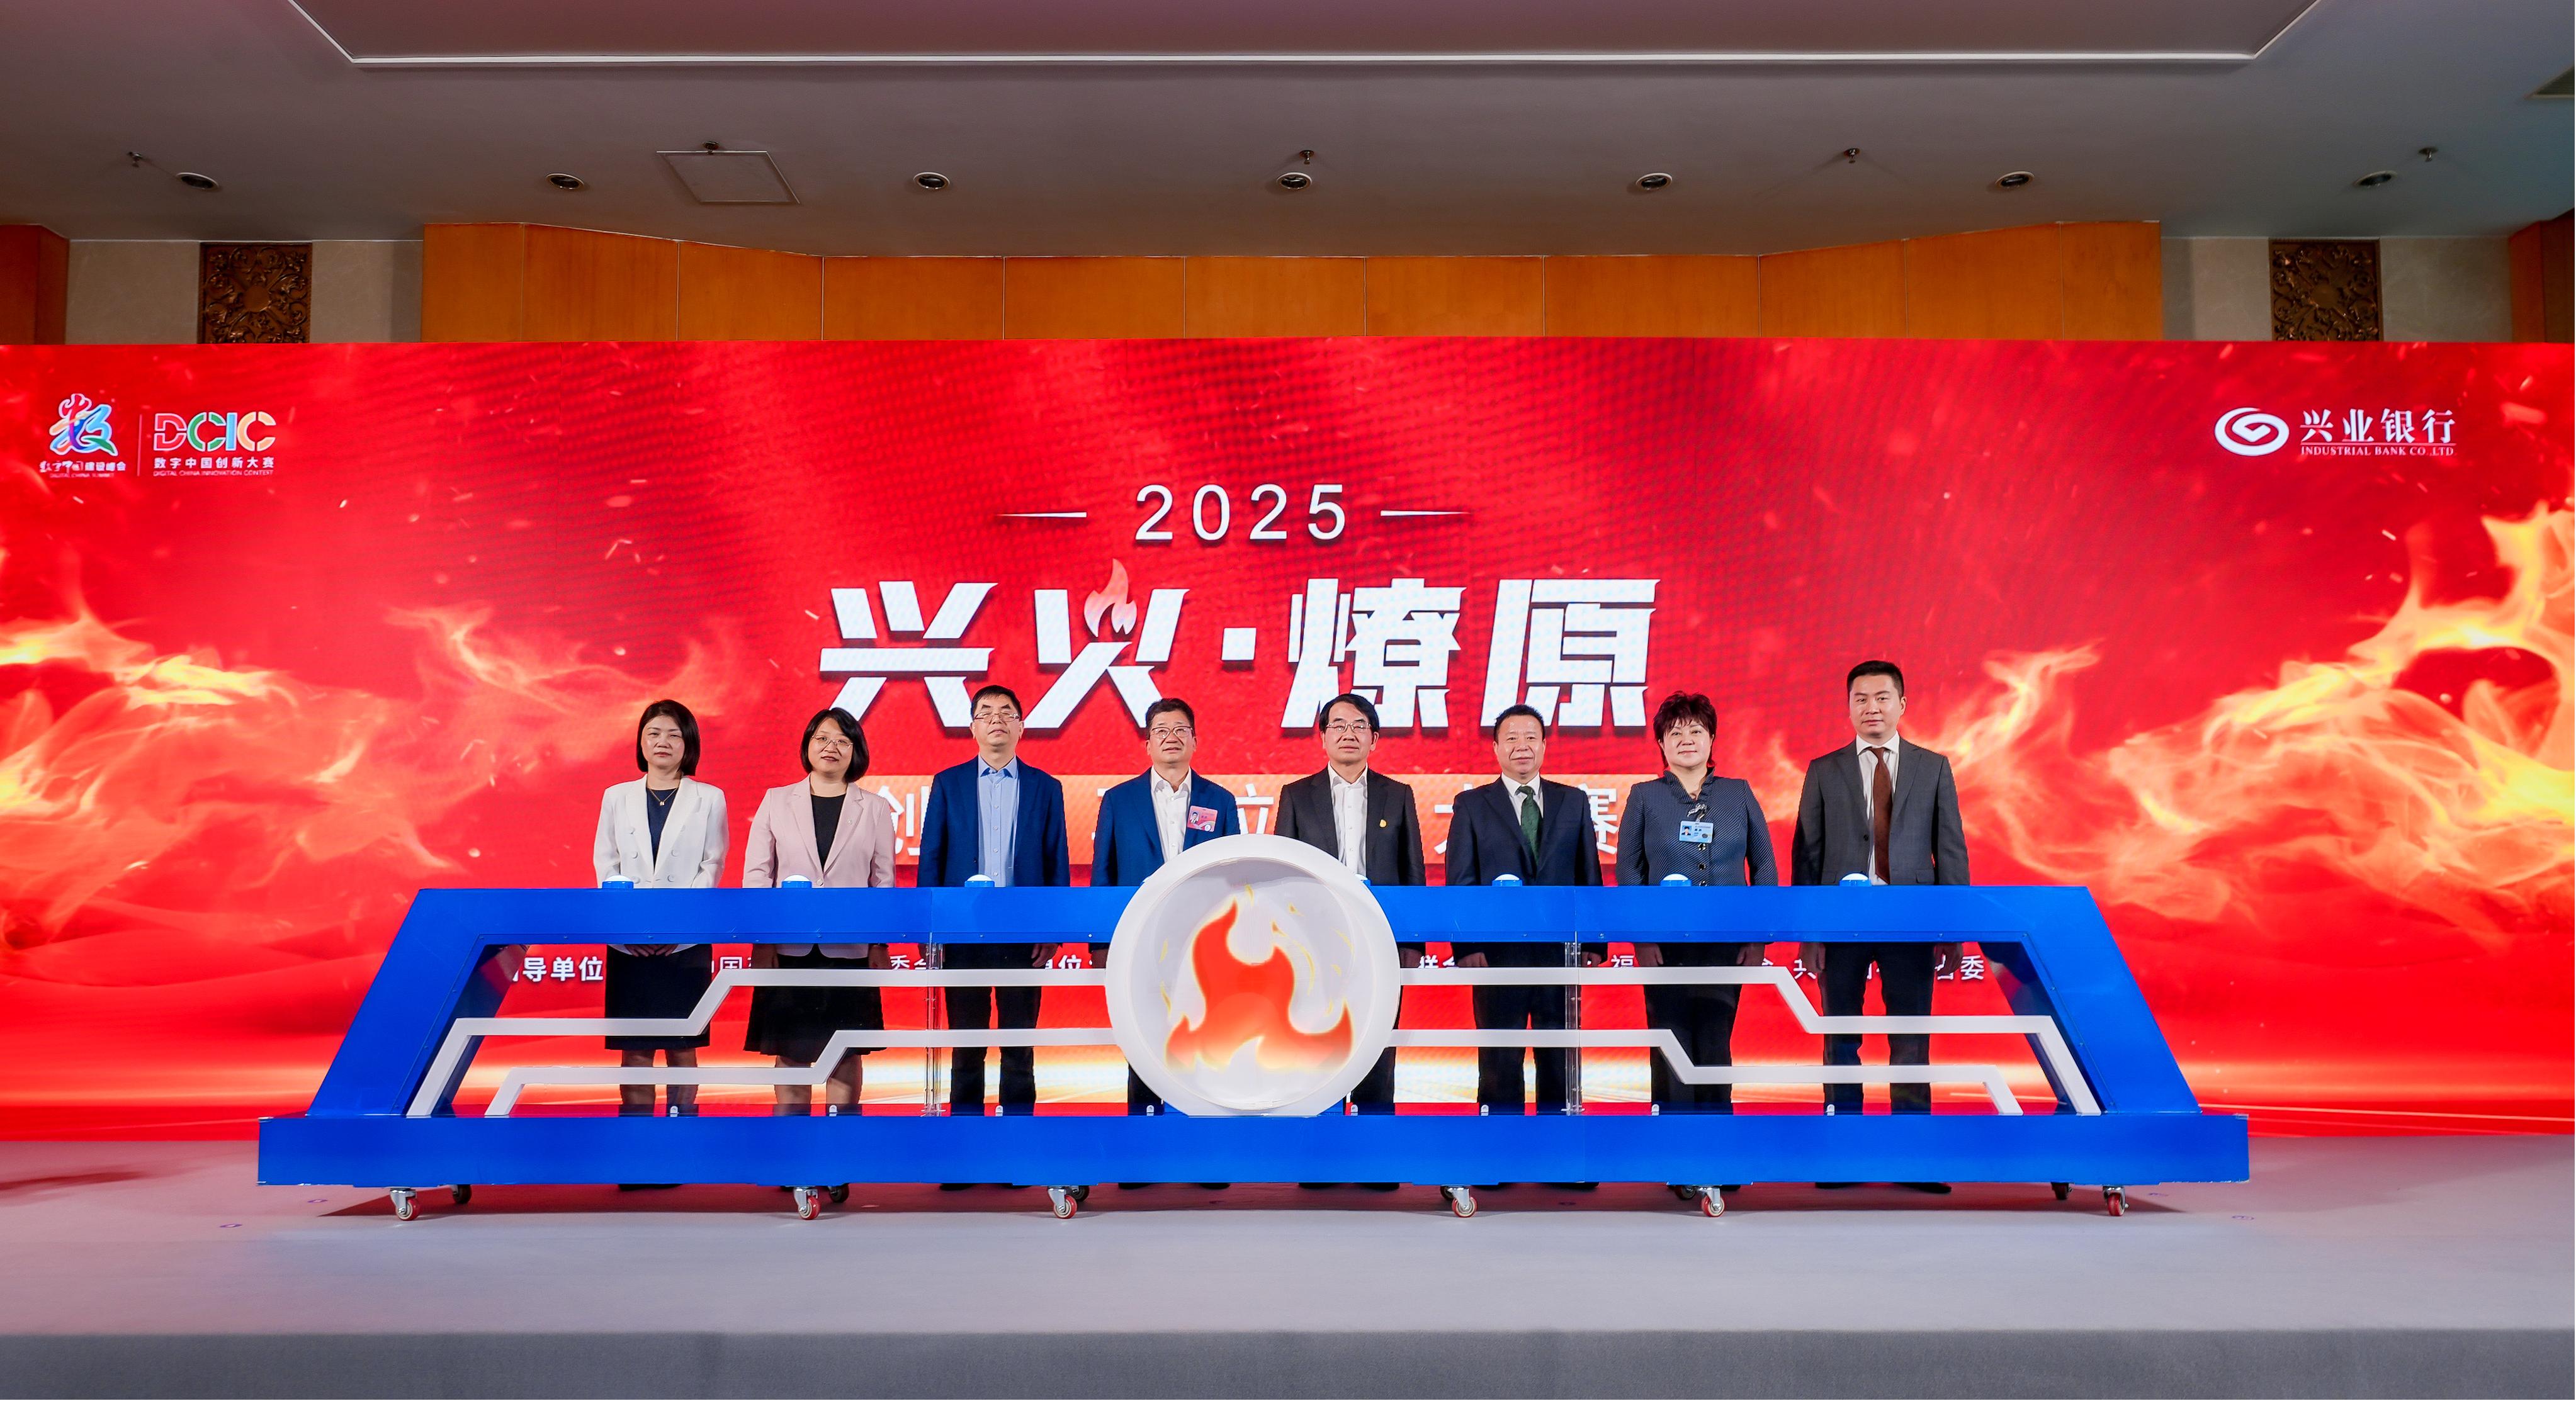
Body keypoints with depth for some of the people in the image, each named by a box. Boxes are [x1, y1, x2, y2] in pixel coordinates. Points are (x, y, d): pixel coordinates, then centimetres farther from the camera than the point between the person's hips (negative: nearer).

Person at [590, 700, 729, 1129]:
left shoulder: (709, 799, 6)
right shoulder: (617, 797, 11)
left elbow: (712, 866, 3)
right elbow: (605, 864, 7)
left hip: (687, 939, -1)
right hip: (629, 941, 1)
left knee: (682, 1046, 2)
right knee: (634, 1047, 2)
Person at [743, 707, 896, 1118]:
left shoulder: (875, 809, 6)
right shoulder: (776, 801, 7)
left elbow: (884, 881, 6)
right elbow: (756, 872, 5)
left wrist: (880, 945, 1)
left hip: (849, 949, 0)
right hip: (788, 948, 0)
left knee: (845, 1053, 3)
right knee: (791, 1052, 3)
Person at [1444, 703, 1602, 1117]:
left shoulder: (1573, 802, 11)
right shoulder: (1471, 805, 5)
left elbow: (1590, 875, 10)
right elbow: (1460, 881, 1)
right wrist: (1467, 946, -8)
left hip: (1560, 948, 2)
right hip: (1498, 951, -2)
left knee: (1560, 1057, 7)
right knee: (1499, 1057, 3)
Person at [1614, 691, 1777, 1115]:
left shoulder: (1739, 793, 9)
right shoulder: (1644, 797, 5)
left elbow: (1764, 866, 9)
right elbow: (1628, 872, 3)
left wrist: (1758, 936, 2)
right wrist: (1641, 938, -6)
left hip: (1726, 944, 1)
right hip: (1665, 946, -1)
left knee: (1715, 1047, 4)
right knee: (1672, 1051, 0)